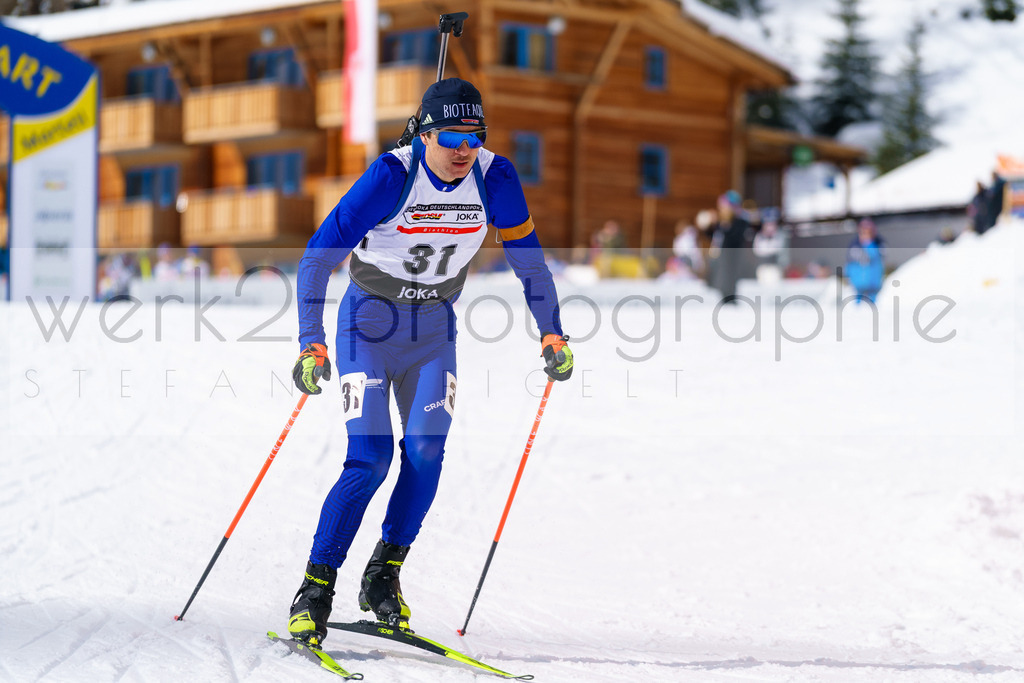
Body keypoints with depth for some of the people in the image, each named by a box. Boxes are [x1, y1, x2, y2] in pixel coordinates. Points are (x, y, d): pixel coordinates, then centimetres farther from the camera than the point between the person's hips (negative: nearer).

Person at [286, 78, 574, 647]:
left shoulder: (495, 177, -12)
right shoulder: (393, 175, -23)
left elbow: (527, 258, 3)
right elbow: (318, 255, -23)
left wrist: (552, 333, 3)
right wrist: (312, 344, -29)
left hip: (434, 326, 3)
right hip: (369, 320, -3)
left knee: (427, 450, -15)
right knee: (370, 456, -15)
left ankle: (385, 575, 2)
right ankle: (316, 589, -4)